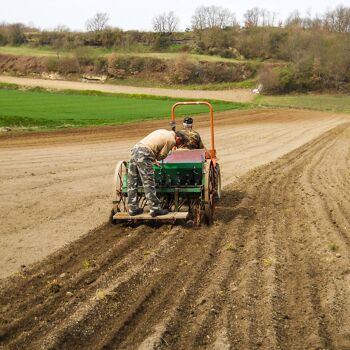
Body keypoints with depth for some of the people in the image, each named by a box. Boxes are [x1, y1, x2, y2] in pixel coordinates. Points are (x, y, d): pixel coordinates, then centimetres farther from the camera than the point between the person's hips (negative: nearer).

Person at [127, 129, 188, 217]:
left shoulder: (163, 132, 25)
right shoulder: (171, 140, 0)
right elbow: (161, 156, 2)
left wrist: (154, 158, 26)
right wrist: (155, 158, 21)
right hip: (144, 155, -9)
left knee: (132, 183, 10)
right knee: (149, 184, -4)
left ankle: (133, 209, 17)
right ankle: (155, 209, 1)